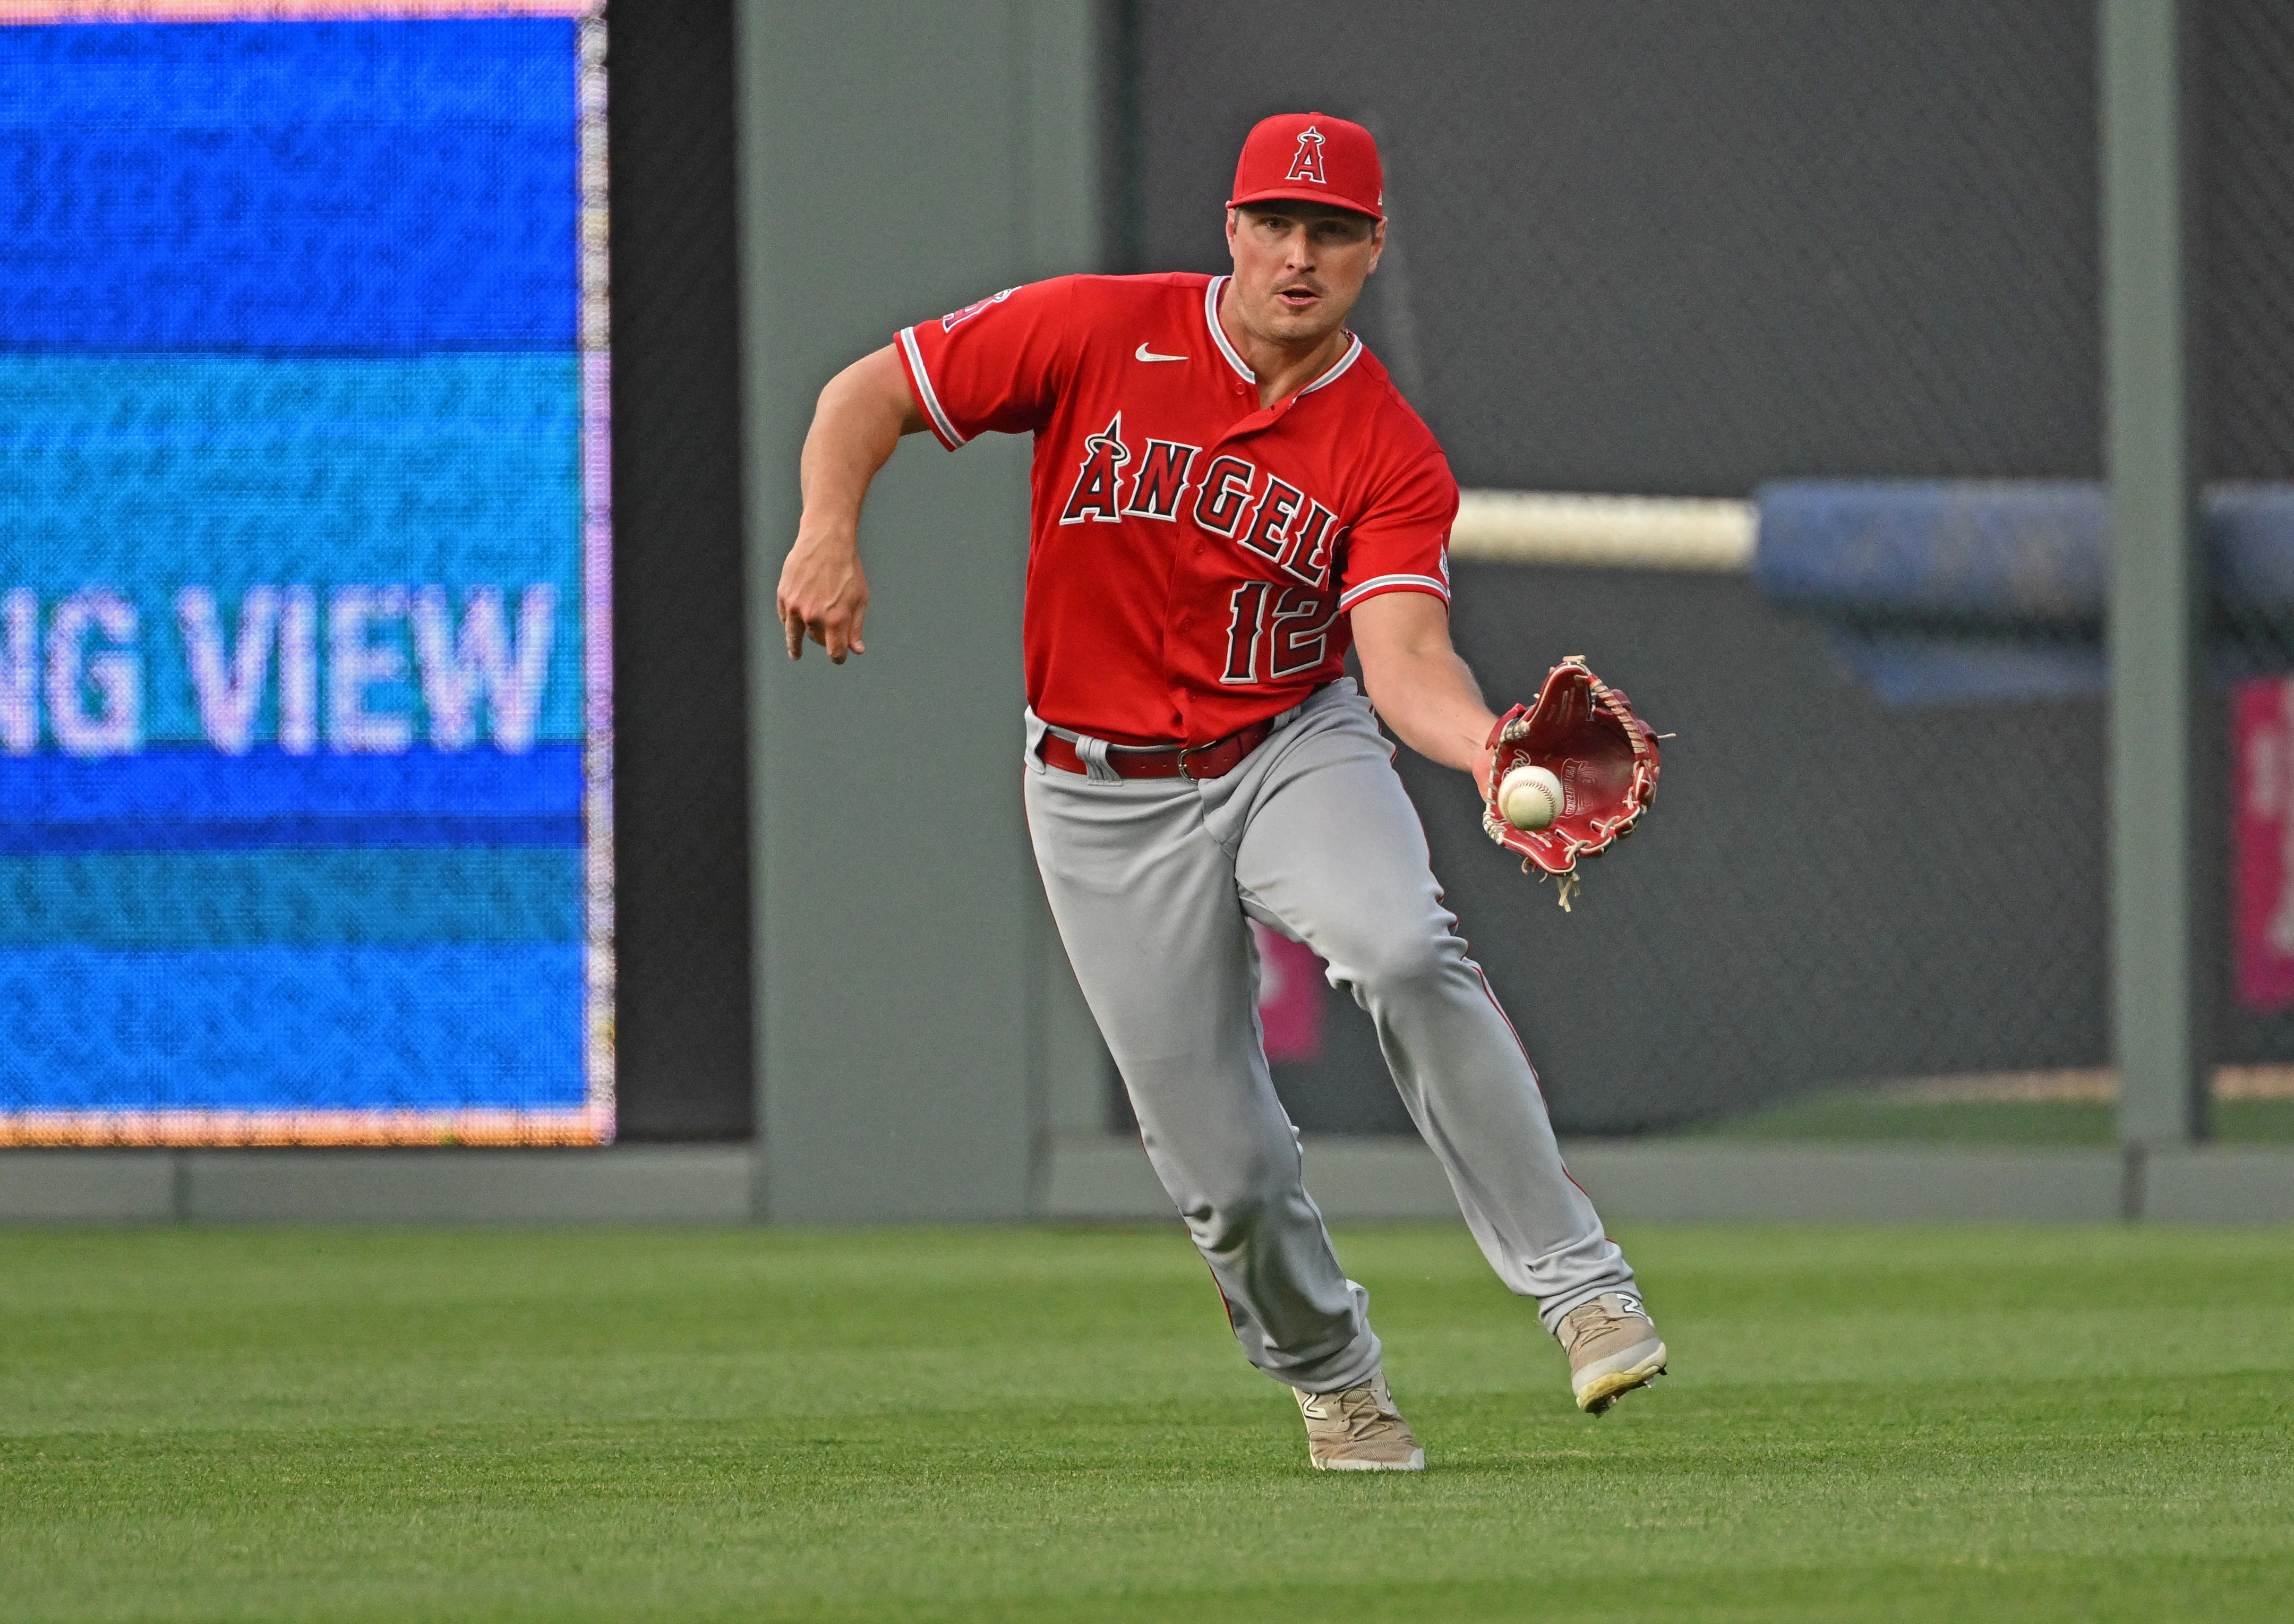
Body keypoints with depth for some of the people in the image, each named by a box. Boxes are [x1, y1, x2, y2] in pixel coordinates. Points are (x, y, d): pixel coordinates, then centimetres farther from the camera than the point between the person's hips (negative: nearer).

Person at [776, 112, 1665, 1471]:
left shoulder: (1392, 458, -9)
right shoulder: (1101, 334, -9)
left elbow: (1404, 656, -23)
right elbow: (871, 394, -4)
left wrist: (1487, 746, -45)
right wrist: (830, 533, -23)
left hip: (1296, 750, 0)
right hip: (1108, 801, 0)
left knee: (1407, 951, -33)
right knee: (1222, 1157, -1)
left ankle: (1580, 1289, -26)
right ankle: (1330, 1376, 29)